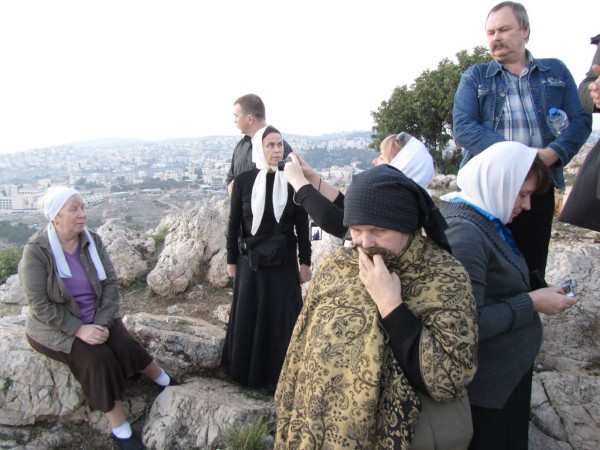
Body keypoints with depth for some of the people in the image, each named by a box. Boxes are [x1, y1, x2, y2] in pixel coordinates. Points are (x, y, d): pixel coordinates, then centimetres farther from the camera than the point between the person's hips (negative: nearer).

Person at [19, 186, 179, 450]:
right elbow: (40, 305, -19)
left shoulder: (92, 241, -6)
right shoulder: (36, 251, -18)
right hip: (56, 327, -3)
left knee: (126, 347, -21)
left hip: (97, 319, 4)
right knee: (98, 358, -25)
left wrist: (102, 322, -18)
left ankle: (165, 382, 3)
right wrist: (78, 329, -25)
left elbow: (110, 284, -6)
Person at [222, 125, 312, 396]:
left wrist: (305, 262, -1)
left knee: (282, 317, 7)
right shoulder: (243, 181, -6)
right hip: (251, 261, 0)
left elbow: (302, 226, -1)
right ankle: (249, 371, 33)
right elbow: (234, 224, 1)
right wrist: (231, 260, 3)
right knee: (249, 315, 13)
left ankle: (276, 374, 26)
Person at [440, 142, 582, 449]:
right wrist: (532, 303, -21)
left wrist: (536, 294, 1)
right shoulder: (464, 234, -27)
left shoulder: (484, 220, 5)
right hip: (486, 387, -9)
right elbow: (468, 324, -30)